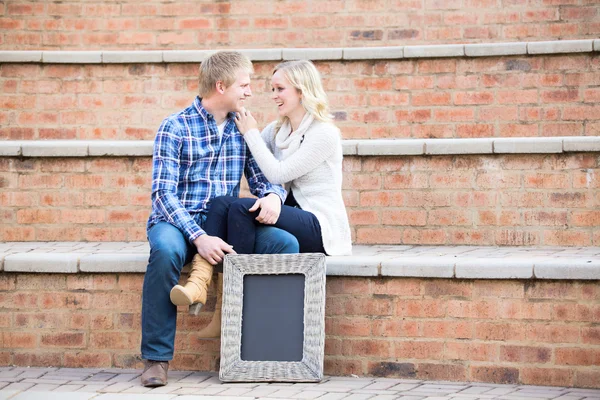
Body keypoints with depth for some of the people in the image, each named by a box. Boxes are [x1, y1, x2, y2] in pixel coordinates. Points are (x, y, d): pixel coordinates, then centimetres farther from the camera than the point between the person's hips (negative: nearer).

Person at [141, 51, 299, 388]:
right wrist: (199, 237, -27)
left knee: (286, 243, -21)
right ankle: (157, 357, -27)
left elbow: (262, 179, 12)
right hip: (178, 222, -4)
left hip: (224, 225, 4)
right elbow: (164, 193, -12)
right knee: (166, 249, -39)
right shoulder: (175, 128, -4)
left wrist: (273, 195, -15)